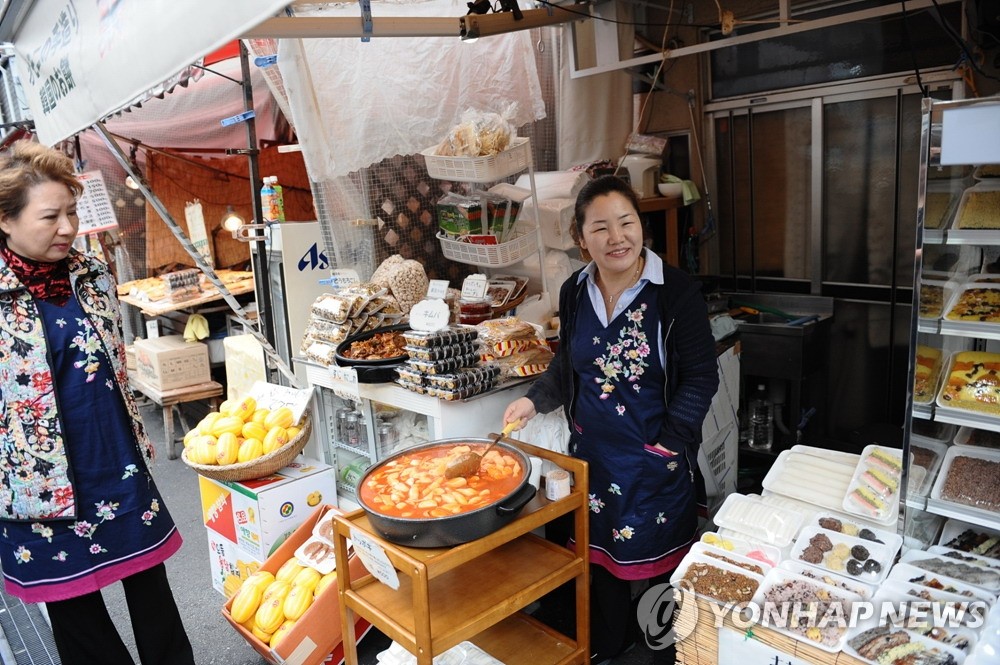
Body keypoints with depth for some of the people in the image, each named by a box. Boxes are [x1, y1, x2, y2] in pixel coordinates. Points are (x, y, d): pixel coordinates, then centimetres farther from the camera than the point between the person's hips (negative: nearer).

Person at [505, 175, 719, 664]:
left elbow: (701, 376, -12)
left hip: (656, 458, -4)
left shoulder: (676, 292, -16)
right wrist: (535, 400, -4)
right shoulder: (574, 292, -1)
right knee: (599, 549, 20)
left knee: (660, 553, 13)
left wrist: (671, 439, -19)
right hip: (592, 452, 5)